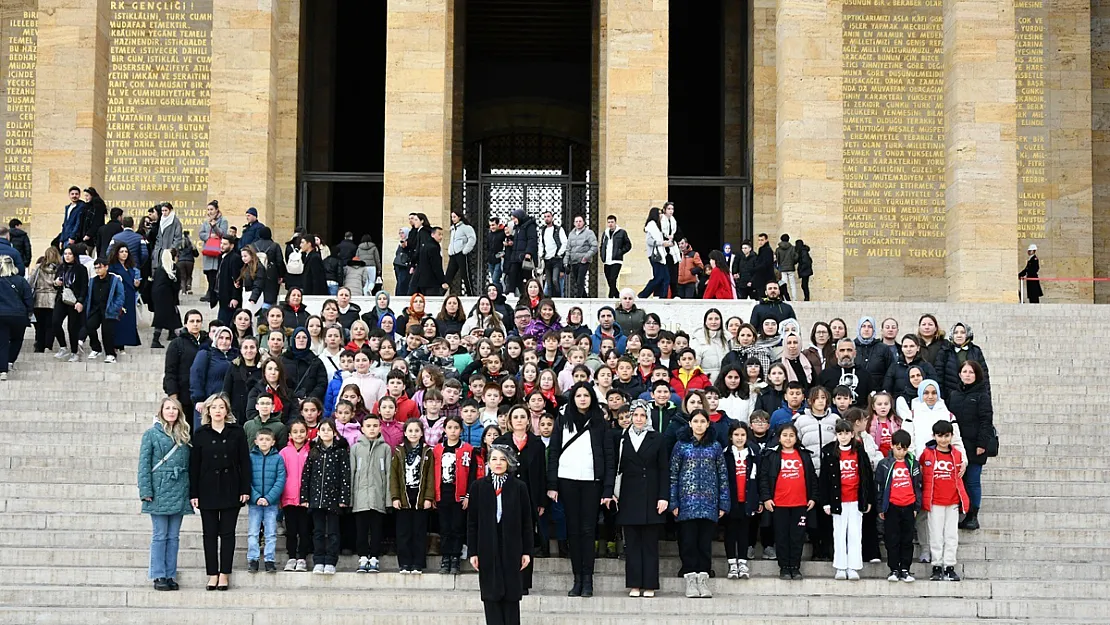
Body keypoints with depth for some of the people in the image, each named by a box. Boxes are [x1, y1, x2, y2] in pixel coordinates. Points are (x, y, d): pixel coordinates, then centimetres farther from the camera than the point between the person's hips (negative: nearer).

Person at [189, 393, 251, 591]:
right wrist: (193, 493, -1)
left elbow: (244, 462, 2)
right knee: (210, 534, 4)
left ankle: (224, 574, 7)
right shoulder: (201, 434, 4)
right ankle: (212, 574, 9)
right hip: (208, 490, 1)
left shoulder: (237, 433, 3)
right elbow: (194, 465, 3)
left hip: (230, 490, -1)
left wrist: (245, 489, -4)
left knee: (227, 533, 2)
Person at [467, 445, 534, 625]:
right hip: (487, 549, 0)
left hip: (511, 548, 0)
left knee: (511, 596, 3)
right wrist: (473, 552, -2)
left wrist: (527, 551, -2)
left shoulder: (519, 487, 0)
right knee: (491, 596, 1)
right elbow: (472, 522, 2)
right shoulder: (478, 487, 1)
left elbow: (526, 522, 2)